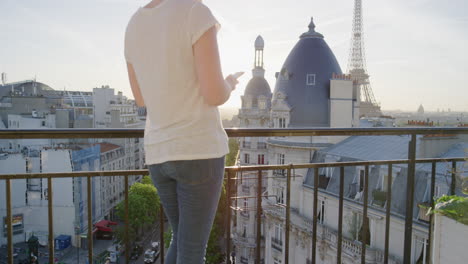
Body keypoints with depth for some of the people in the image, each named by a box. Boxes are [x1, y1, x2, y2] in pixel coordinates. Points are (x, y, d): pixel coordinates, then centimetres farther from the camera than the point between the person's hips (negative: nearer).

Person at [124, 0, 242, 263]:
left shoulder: (134, 26, 11)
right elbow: (215, 95, -17)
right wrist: (229, 85, 8)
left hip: (160, 153, 7)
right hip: (199, 150, -7)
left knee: (183, 241, 24)